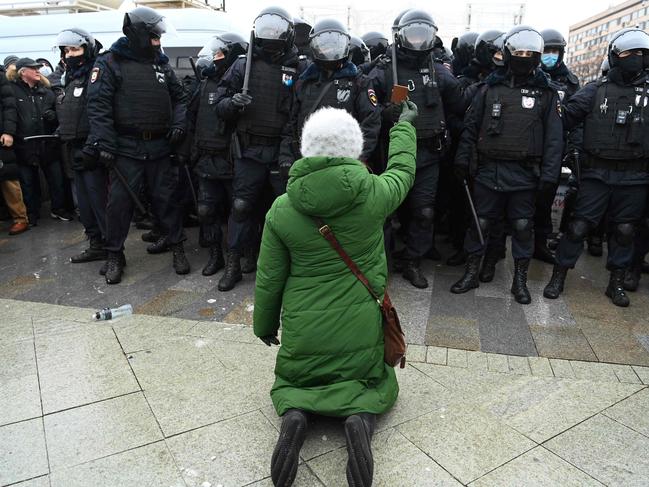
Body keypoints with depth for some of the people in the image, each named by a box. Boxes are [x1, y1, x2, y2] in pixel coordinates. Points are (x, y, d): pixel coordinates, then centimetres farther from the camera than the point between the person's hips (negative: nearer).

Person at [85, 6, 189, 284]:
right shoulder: (110, 63, -2)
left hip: (159, 146, 4)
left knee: (165, 198, 9)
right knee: (119, 201, 0)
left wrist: (178, 124, 3)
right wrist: (104, 143, -16)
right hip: (126, 147, -3)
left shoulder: (161, 64, 13)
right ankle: (115, 256, 13)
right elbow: (98, 105, -8)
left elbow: (179, 97, 20)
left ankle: (177, 248, 21)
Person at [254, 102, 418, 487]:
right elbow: (403, 170, 10)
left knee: (288, 382, 28)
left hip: (302, 330, 1)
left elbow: (269, 278, -3)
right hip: (361, 328, 0)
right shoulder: (373, 194, -14)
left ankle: (294, 414, -8)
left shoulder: (282, 209, -11)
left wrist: (265, 325, 14)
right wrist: (405, 125, 27)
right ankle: (361, 417, -9)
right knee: (379, 382, 26)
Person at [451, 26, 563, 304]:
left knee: (523, 226, 7)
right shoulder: (491, 87, 6)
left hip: (524, 173, 0)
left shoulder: (546, 92, 5)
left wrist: (549, 174, -6)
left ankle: (520, 280, 21)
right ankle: (471, 273, 20)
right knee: (480, 223, 5)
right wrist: (462, 159, 2)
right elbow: (471, 126, 8)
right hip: (489, 168, 0)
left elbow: (554, 137, 2)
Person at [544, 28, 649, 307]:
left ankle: (616, 283, 25)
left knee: (624, 229, 10)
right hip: (597, 173, -2)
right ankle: (559, 276, 11)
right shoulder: (596, 90, 2)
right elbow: (567, 116, -4)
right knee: (579, 226, -3)